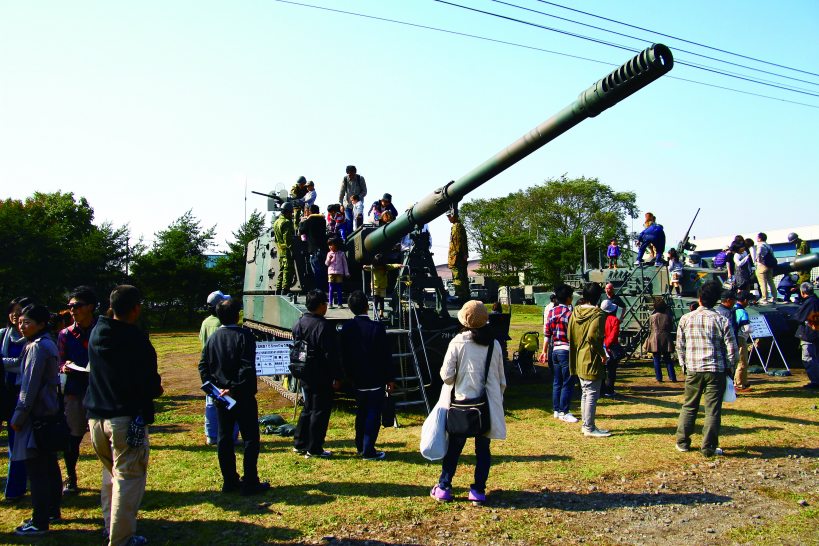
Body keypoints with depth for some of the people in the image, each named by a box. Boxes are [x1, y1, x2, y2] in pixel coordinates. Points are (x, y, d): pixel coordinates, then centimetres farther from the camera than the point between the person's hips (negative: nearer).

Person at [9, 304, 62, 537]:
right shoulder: (49, 344, 12)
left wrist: (18, 416, -12)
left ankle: (39, 522, 2)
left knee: (36, 469, -4)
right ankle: (52, 510, 28)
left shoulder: (37, 347, -16)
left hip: (36, 415, -10)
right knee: (49, 465, 17)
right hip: (49, 411, 10)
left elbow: (30, 386, -18)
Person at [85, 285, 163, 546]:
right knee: (128, 477, 3)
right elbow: (150, 385, -18)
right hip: (127, 418, -7)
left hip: (96, 416, 8)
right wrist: (156, 389, 6)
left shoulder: (97, 332, 3)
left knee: (110, 472, 23)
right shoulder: (136, 340, -19)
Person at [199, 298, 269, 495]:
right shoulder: (244, 335, -13)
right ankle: (250, 483, 5)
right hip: (243, 397, -6)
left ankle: (229, 482, 20)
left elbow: (203, 366, 5)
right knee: (250, 438, 3)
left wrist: (213, 387, 0)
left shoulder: (213, 337, 6)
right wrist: (235, 389, -17)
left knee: (224, 438, 13)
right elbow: (247, 368, -22)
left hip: (220, 396, 6)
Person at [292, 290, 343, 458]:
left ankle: (299, 444, 27)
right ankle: (314, 449, 9)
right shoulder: (323, 326, -19)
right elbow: (331, 355, -19)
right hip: (321, 376, -8)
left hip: (305, 374, 8)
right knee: (320, 411, 2)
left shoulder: (300, 323, 6)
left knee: (308, 408, 20)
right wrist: (337, 377, -13)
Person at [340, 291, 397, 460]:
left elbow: (344, 355, 5)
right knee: (373, 414, 2)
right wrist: (390, 378, -3)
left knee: (361, 413, 18)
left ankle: (360, 447, 28)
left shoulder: (347, 327, -3)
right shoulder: (377, 327, -16)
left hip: (357, 379, 5)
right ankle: (368, 451, 4)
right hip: (376, 379, -5)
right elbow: (386, 356, -12)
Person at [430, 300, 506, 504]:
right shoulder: (494, 345, 0)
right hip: (488, 404, 2)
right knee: (483, 449, 12)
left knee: (454, 448, 11)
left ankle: (443, 487, 20)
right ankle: (478, 491, 16)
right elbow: (501, 380, 7)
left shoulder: (458, 342, -9)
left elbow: (446, 375, -10)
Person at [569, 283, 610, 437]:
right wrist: (602, 354, -16)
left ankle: (586, 424, 27)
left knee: (585, 393, 18)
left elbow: (570, 335, 12)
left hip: (579, 360, 8)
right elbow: (593, 337, -28)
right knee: (592, 395, 1)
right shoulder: (597, 314, -17)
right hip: (592, 361, -8)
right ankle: (590, 428, 7)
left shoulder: (575, 312, 7)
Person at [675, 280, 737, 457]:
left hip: (693, 370, 2)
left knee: (689, 406, 14)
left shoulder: (686, 319, 0)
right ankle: (709, 447, 8)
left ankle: (682, 442, 20)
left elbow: (679, 345, 5)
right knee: (713, 410, 4)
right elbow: (731, 348, -4)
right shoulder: (722, 320, -6)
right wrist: (729, 367, 10)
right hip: (716, 370, -2)